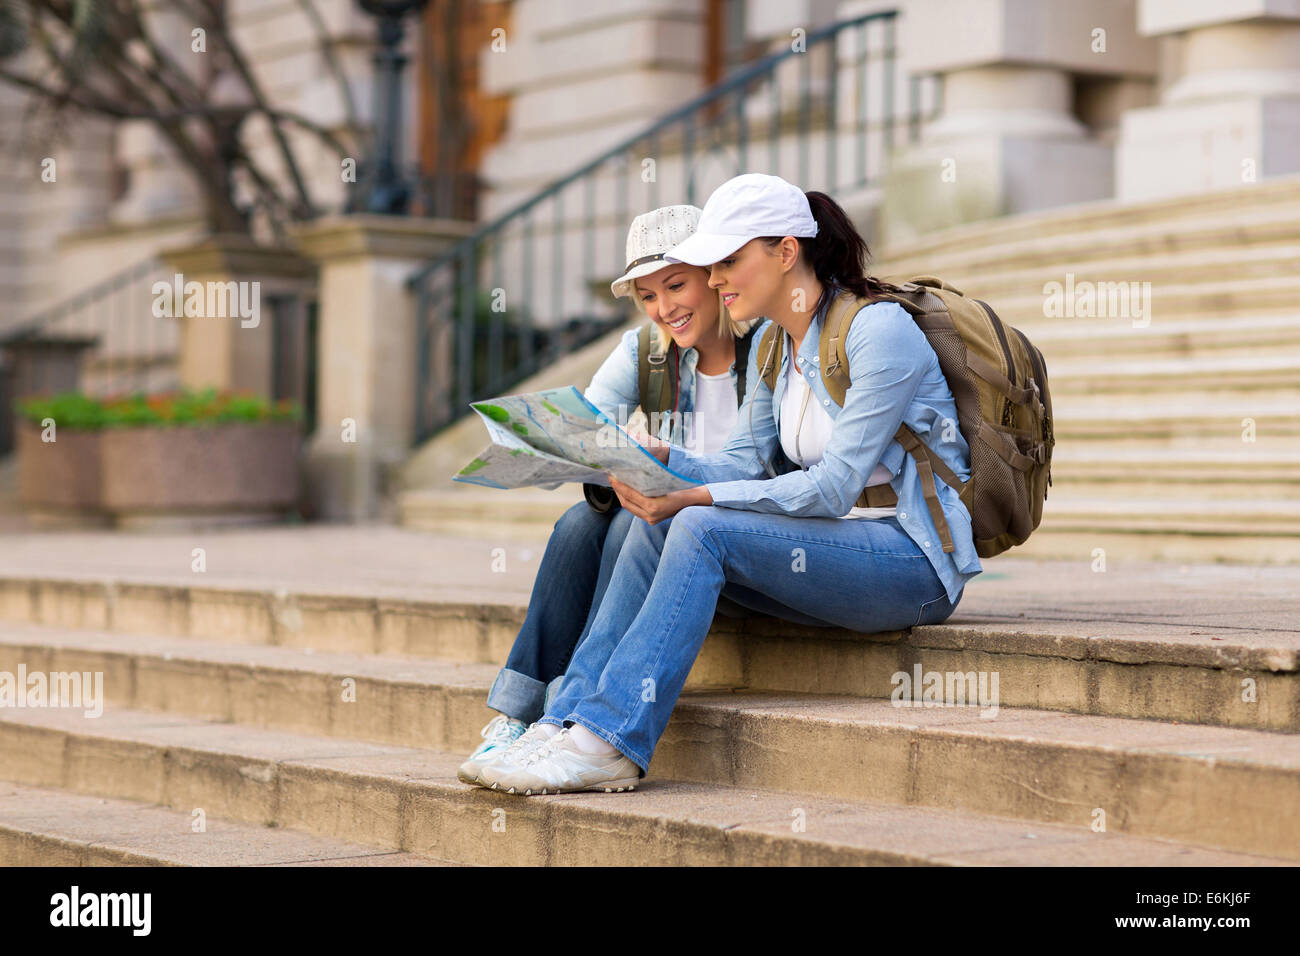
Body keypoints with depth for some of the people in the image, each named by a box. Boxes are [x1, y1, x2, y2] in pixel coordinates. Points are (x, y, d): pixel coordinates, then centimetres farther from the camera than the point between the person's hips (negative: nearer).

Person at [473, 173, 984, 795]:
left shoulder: (880, 331, -15)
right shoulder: (770, 345, 11)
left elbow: (835, 485, -21)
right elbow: (743, 463, 8)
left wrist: (698, 498, -26)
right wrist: (661, 459, -12)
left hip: (914, 559, -8)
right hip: (833, 548, 8)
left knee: (701, 528, -25)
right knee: (657, 525, -11)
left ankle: (610, 742, -27)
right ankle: (572, 721, -15)